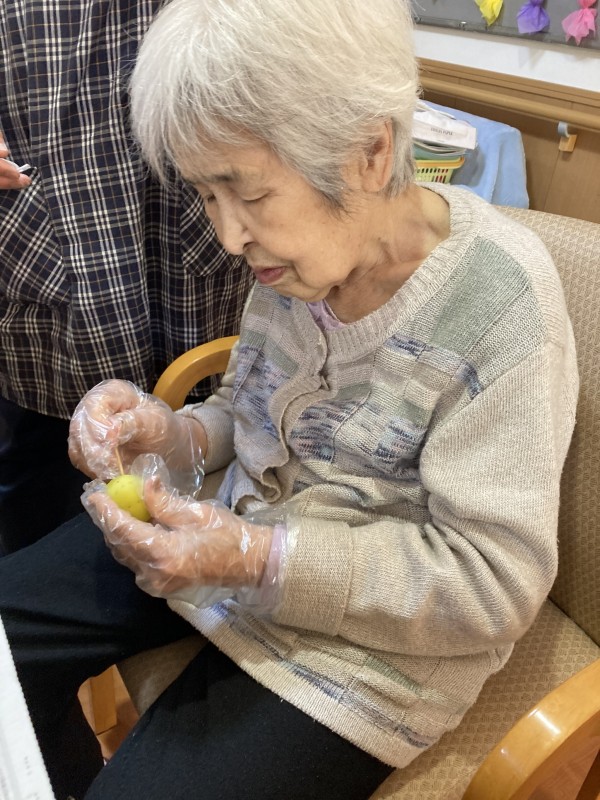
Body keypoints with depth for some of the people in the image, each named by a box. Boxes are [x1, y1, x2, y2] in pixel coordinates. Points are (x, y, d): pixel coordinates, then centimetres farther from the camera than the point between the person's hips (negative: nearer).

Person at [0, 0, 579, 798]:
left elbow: (496, 581, -21)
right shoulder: (303, 248, -6)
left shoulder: (498, 303, -24)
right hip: (244, 529, 6)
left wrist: (258, 559, -28)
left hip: (371, 634, -5)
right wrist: (172, 436, -15)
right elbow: (250, 414, 8)